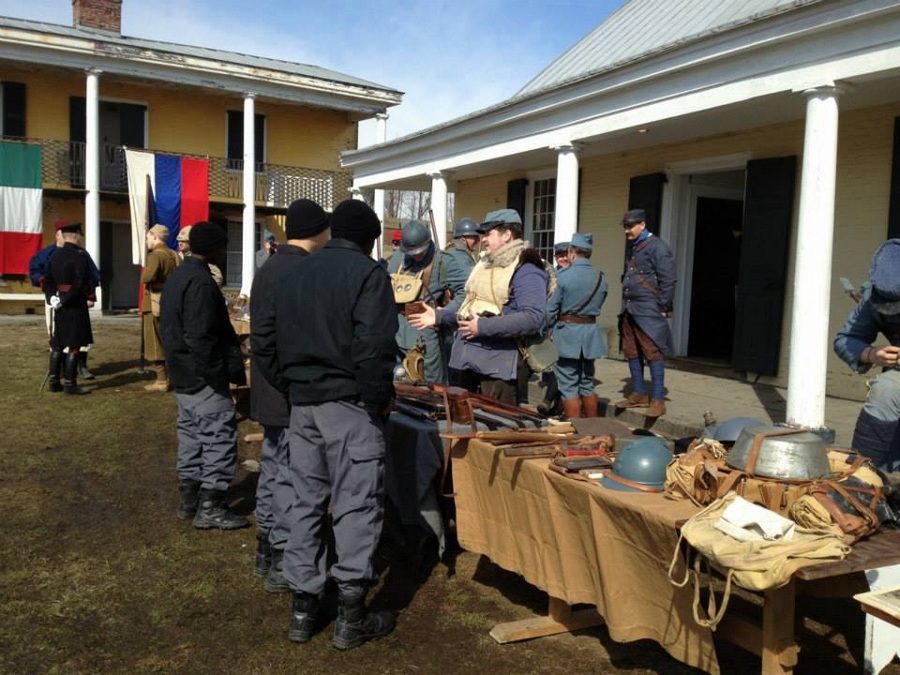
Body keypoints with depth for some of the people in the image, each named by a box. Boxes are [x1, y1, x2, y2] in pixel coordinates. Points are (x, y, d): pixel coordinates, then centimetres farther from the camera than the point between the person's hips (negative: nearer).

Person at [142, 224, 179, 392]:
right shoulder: (173, 255, 9)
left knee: (155, 344, 0)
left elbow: (147, 277, -28)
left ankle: (161, 381, 2)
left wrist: (144, 275, -8)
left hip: (155, 304, -8)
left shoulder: (155, 255, -15)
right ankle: (170, 377, 21)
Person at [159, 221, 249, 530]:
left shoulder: (177, 276, 13)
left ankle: (189, 498, 26)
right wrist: (222, 376, -20)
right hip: (203, 377, -10)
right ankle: (210, 507, 1)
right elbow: (200, 338, -25)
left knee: (191, 434, 17)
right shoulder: (201, 282, -20)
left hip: (182, 375, 10)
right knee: (220, 435, -4)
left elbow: (169, 327, 18)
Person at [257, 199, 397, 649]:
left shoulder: (292, 275, 13)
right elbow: (373, 349, -19)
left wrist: (290, 388, 16)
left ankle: (303, 608, 22)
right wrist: (380, 400, -7)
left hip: (302, 405, 7)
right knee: (356, 507, 2)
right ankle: (351, 616, 10)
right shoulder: (368, 273, -8)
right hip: (350, 405, -6)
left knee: (305, 503, 13)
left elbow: (266, 346, 11)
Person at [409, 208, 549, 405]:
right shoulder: (485, 263, 16)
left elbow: (533, 318, -27)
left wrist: (483, 327, -27)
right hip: (471, 359, 9)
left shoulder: (526, 271, -16)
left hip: (500, 365, -9)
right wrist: (439, 316, 11)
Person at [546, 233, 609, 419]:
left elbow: (551, 309, -8)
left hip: (566, 333, -5)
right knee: (587, 384, 16)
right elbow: (598, 306, 6)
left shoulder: (563, 276, -13)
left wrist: (549, 330, 7)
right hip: (591, 333, 5)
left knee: (569, 386, 2)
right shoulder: (602, 278, 1)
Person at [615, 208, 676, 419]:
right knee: (632, 353, 12)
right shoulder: (631, 246, 17)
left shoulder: (657, 247, -9)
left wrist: (664, 309, -13)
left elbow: (668, 281, -12)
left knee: (653, 354, -5)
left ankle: (658, 400, -1)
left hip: (648, 310, -9)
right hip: (629, 309, 9)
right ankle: (639, 394, 23)